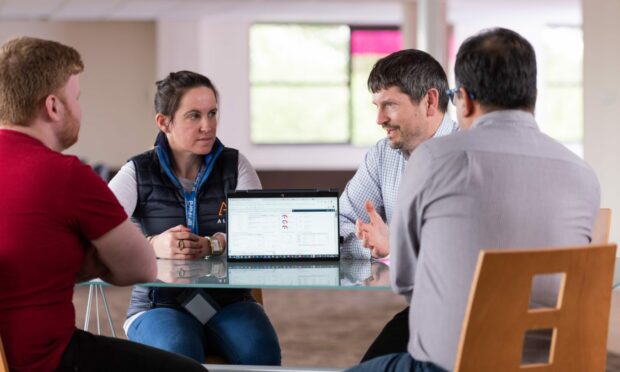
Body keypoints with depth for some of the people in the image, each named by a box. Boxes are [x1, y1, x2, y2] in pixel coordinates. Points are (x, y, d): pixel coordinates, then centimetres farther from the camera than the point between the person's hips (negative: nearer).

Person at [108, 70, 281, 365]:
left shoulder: (234, 165, 6)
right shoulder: (138, 173, 0)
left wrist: (212, 245, -25)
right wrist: (153, 246, -33)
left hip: (229, 302, 2)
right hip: (160, 305, -2)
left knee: (260, 352, -29)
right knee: (179, 357, -34)